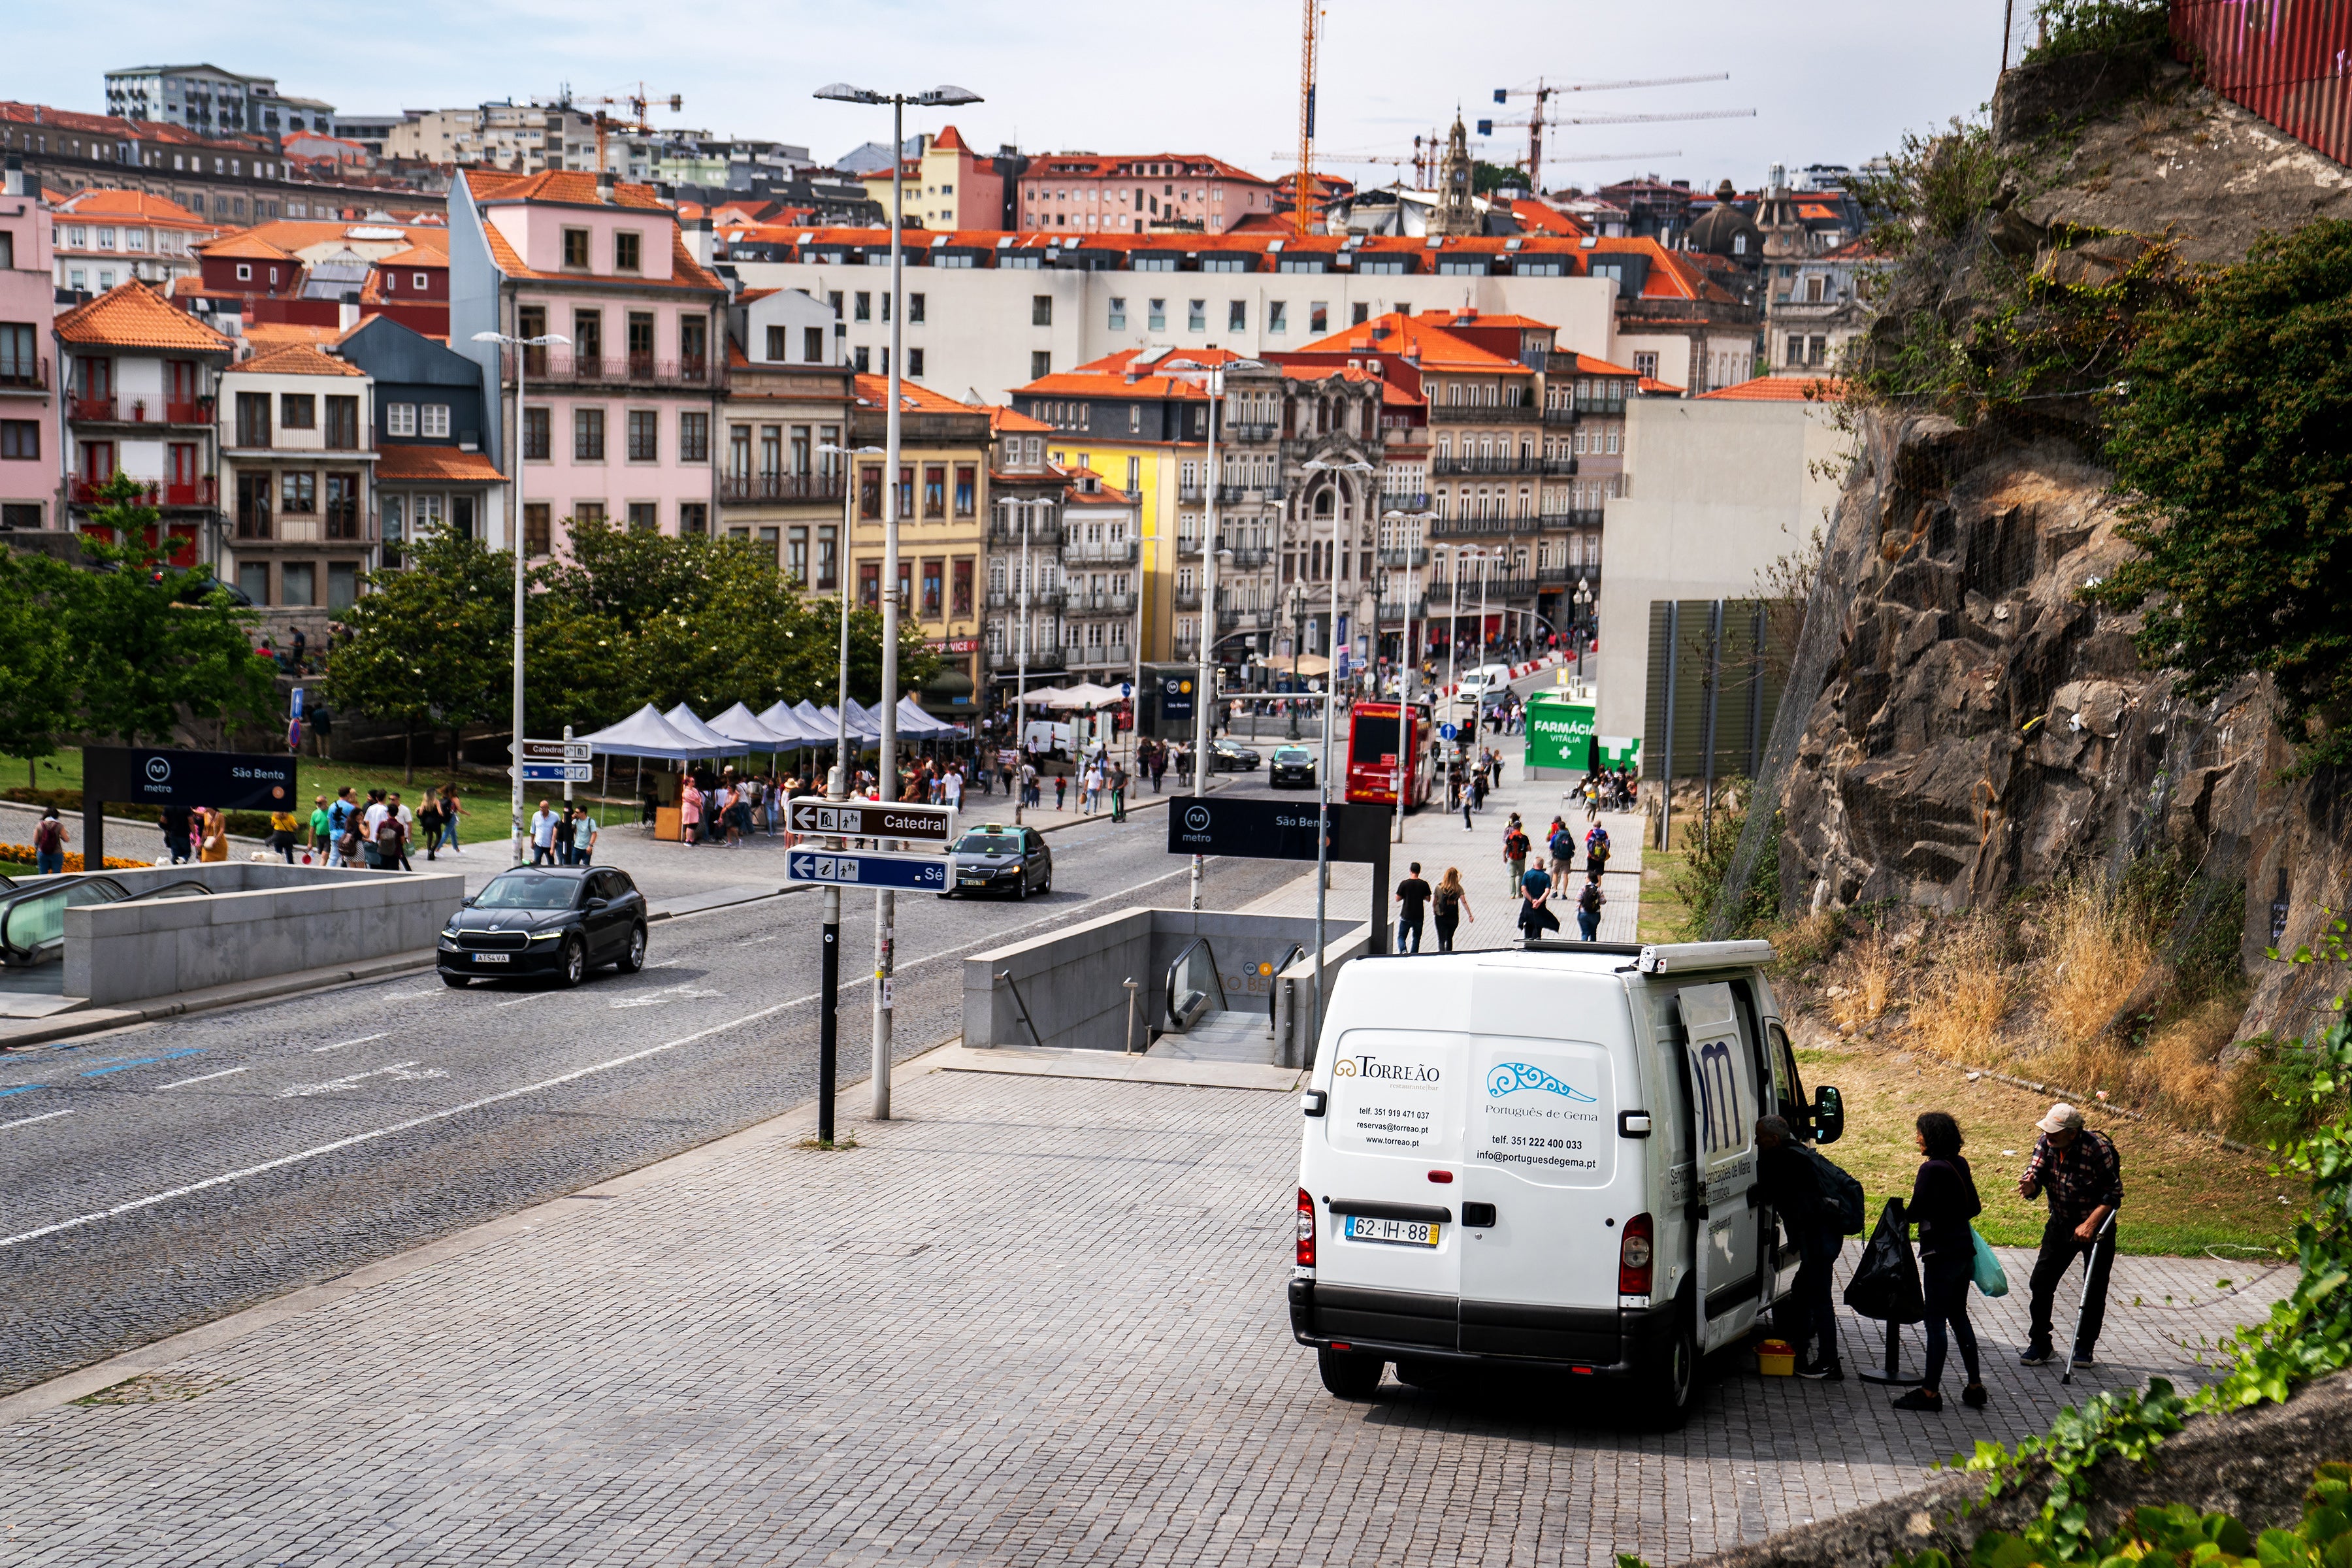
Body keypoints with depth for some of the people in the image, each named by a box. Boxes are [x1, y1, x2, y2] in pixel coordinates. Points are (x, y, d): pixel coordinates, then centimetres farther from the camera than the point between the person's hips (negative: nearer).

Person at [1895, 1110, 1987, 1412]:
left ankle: (1930, 1391, 3)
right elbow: (1974, 1207, 14)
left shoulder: (1931, 1169, -18)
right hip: (1964, 1249, 8)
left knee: (1936, 1321, -2)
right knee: (1958, 1316, 17)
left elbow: (1915, 1213, -18)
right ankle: (1975, 1386, 18)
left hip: (1940, 1254, -8)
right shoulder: (1960, 1164, 6)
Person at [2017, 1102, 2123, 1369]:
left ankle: (2085, 1347, 20)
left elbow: (2113, 1194, -20)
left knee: (2094, 1290, 3)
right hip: (2060, 1223, 4)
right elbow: (2036, 1174, -12)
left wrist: (2090, 1224, -29)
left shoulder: (2097, 1149, -25)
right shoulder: (2045, 1144, -11)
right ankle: (2039, 1345, 8)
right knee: (2041, 1282, -3)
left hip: (2097, 1225, -4)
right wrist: (2029, 1186, -37)